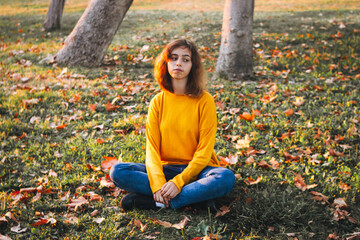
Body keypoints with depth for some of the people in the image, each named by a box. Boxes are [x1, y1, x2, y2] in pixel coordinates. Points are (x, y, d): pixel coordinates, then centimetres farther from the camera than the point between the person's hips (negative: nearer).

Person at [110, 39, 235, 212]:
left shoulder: (204, 100, -5)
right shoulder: (158, 102, 3)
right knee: (118, 171, -20)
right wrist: (158, 183, -21)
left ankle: (155, 202, -27)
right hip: (165, 169, 3)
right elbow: (152, 147, -3)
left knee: (226, 177, -34)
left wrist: (178, 181, -23)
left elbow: (204, 151, -9)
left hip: (196, 170, -2)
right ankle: (197, 195, -24)